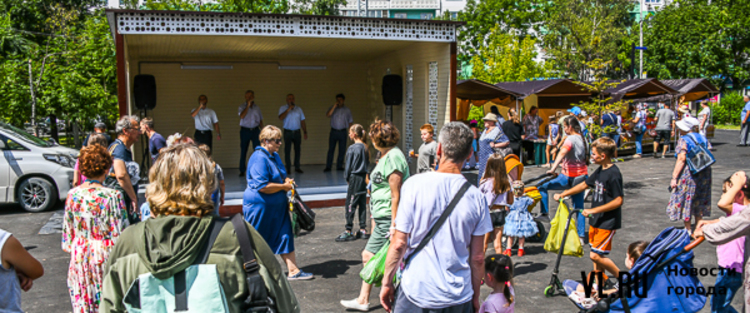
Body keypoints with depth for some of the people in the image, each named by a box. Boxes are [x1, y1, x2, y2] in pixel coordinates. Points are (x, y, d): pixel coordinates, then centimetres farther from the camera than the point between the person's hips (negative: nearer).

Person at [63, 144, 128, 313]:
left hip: (79, 259, 5)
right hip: (105, 258, -5)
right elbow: (120, 235, -13)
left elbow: (67, 231, 7)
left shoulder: (73, 195, -1)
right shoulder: (112, 197, -16)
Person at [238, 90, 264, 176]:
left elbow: (260, 120, 16)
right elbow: (242, 116, -16)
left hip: (255, 130, 2)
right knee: (243, 151, 3)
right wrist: (248, 105, -16)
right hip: (245, 130, -2)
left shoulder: (257, 107, 13)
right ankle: (242, 171, 11)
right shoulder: (242, 107, 4)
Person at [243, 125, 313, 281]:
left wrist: (288, 180, 2)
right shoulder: (259, 159, -20)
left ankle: (293, 271, 10)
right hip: (260, 206, -9)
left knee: (285, 236, 7)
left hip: (277, 207, 9)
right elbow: (262, 186, -27)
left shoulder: (275, 156, 11)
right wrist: (283, 186, -17)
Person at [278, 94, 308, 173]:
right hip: (288, 132, -3)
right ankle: (288, 168, 5)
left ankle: (297, 167, 14)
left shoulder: (298, 109, 12)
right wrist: (288, 109, -17)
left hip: (297, 132, 3)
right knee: (287, 150, -2)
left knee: (298, 150, 4)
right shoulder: (283, 108, 4)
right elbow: (281, 118, -13)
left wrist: (305, 132, 6)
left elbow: (302, 121, 12)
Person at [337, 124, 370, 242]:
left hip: (354, 178, -7)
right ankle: (363, 230, 15)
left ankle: (348, 231, 2)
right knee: (362, 204, 11)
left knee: (350, 205, -1)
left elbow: (348, 165, -8)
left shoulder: (352, 148, -13)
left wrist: (347, 178, 4)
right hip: (363, 178, 7)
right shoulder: (365, 147, 6)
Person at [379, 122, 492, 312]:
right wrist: (475, 296, 13)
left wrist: (387, 282, 3)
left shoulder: (414, 185, -12)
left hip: (416, 290, -1)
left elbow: (399, 243, -10)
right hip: (459, 297, 2)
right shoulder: (476, 197, -6)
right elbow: (477, 257, -1)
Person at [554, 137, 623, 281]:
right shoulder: (600, 170, 7)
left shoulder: (613, 174, -19)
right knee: (597, 254, 14)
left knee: (595, 255, -9)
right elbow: (584, 185, 20)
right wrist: (563, 194, 19)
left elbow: (618, 201, -23)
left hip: (608, 222, -9)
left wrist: (594, 210, -23)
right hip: (596, 220, 9)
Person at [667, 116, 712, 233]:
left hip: (688, 174, -7)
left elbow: (681, 159, -18)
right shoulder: (703, 139, 9)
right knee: (699, 201, 18)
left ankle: (688, 230, 6)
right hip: (704, 174, 7)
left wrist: (674, 177, -18)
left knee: (685, 200, 2)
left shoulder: (683, 140, -11)